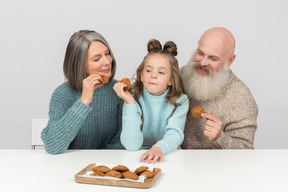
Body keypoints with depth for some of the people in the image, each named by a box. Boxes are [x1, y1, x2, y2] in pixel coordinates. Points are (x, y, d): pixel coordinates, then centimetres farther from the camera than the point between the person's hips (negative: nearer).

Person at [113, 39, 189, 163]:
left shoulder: (180, 102, -2)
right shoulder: (134, 99, -6)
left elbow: (174, 134, -18)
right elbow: (132, 145, -17)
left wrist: (159, 148, -38)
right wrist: (130, 103, -23)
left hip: (167, 156, 1)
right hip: (137, 158, -1)